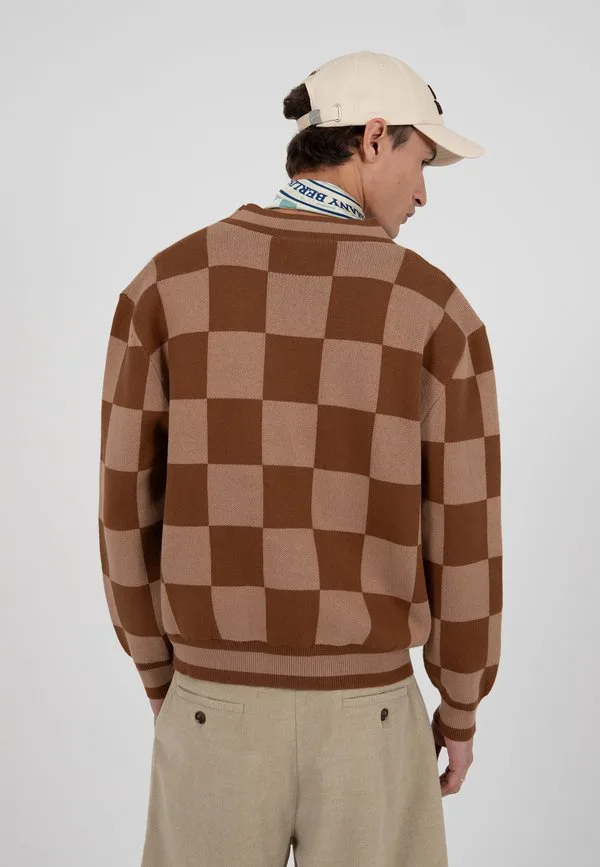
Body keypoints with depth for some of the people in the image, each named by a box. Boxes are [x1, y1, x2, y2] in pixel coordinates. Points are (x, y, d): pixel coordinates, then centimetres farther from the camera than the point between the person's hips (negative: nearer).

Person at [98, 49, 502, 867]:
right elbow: (465, 540, -8)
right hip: (366, 716, -1)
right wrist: (462, 709, 10)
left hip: (220, 708, 1)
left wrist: (163, 684, 12)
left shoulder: (166, 285, -6)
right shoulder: (439, 310, -10)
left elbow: (129, 513, -4)